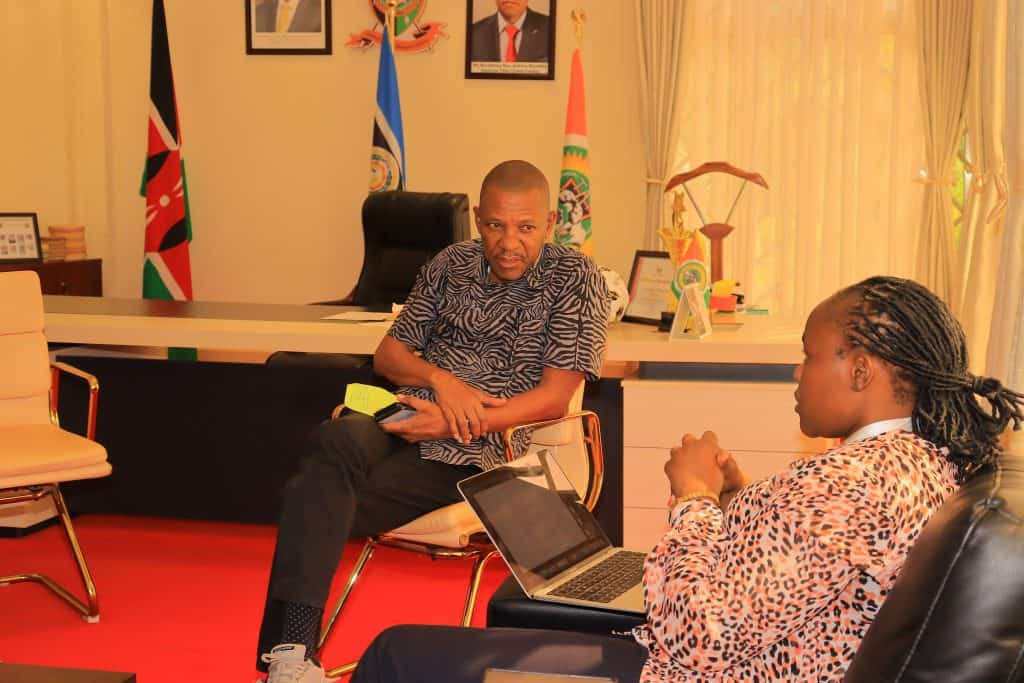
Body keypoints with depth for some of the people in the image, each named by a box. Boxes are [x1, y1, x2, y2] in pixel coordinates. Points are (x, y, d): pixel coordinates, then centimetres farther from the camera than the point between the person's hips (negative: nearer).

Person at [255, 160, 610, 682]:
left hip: (475, 451, -4)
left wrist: (455, 424, -16)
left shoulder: (575, 280, 1)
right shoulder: (452, 265, 18)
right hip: (404, 421, 4)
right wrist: (438, 378, -5)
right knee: (336, 441, -33)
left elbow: (554, 398, -7)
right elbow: (387, 353, 19)